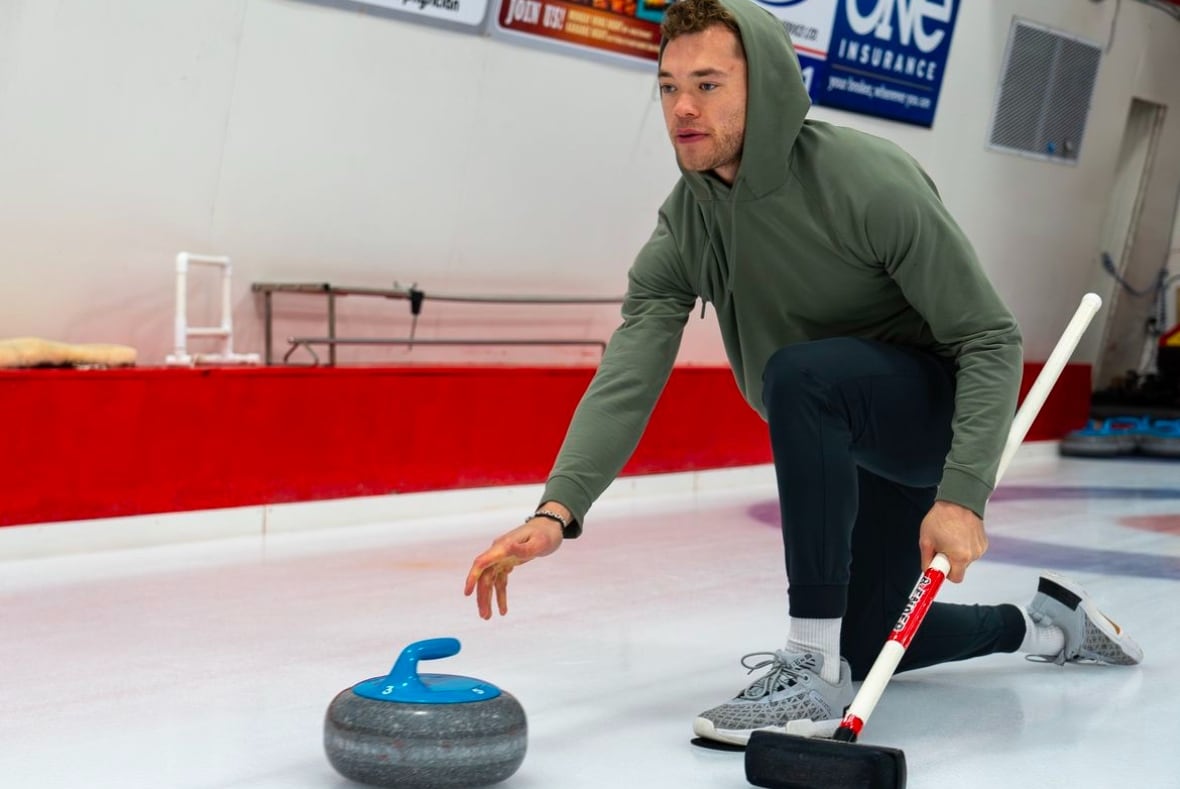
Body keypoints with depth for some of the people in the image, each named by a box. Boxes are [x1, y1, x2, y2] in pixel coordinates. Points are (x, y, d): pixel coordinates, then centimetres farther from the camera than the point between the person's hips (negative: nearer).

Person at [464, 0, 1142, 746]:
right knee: (865, 643, 17)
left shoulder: (869, 181, -27)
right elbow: (630, 371, -20)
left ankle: (816, 670, -28)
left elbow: (993, 337, -24)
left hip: (941, 405, -8)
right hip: (849, 441, 8)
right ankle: (1051, 623, 43)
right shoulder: (685, 221, -9)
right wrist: (557, 510, -34)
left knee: (799, 373, -38)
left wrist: (961, 496, -35)